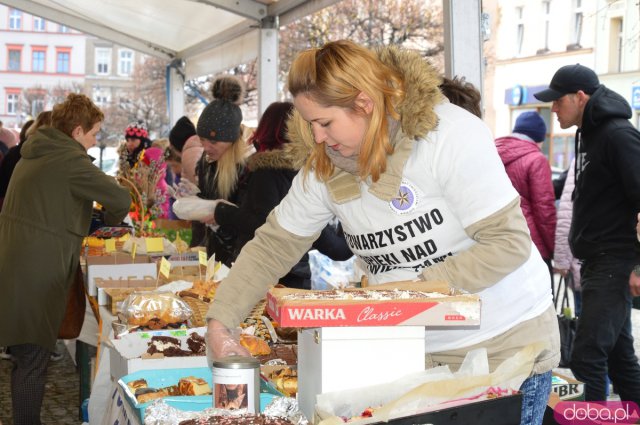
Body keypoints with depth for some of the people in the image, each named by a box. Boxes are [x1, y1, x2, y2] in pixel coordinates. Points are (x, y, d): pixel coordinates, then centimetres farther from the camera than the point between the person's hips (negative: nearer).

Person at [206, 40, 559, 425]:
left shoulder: (450, 134, -21)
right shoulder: (324, 167, -4)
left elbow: (509, 243, -21)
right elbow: (272, 247, 2)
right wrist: (220, 323, -9)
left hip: (505, 348, -4)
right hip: (415, 356, 5)